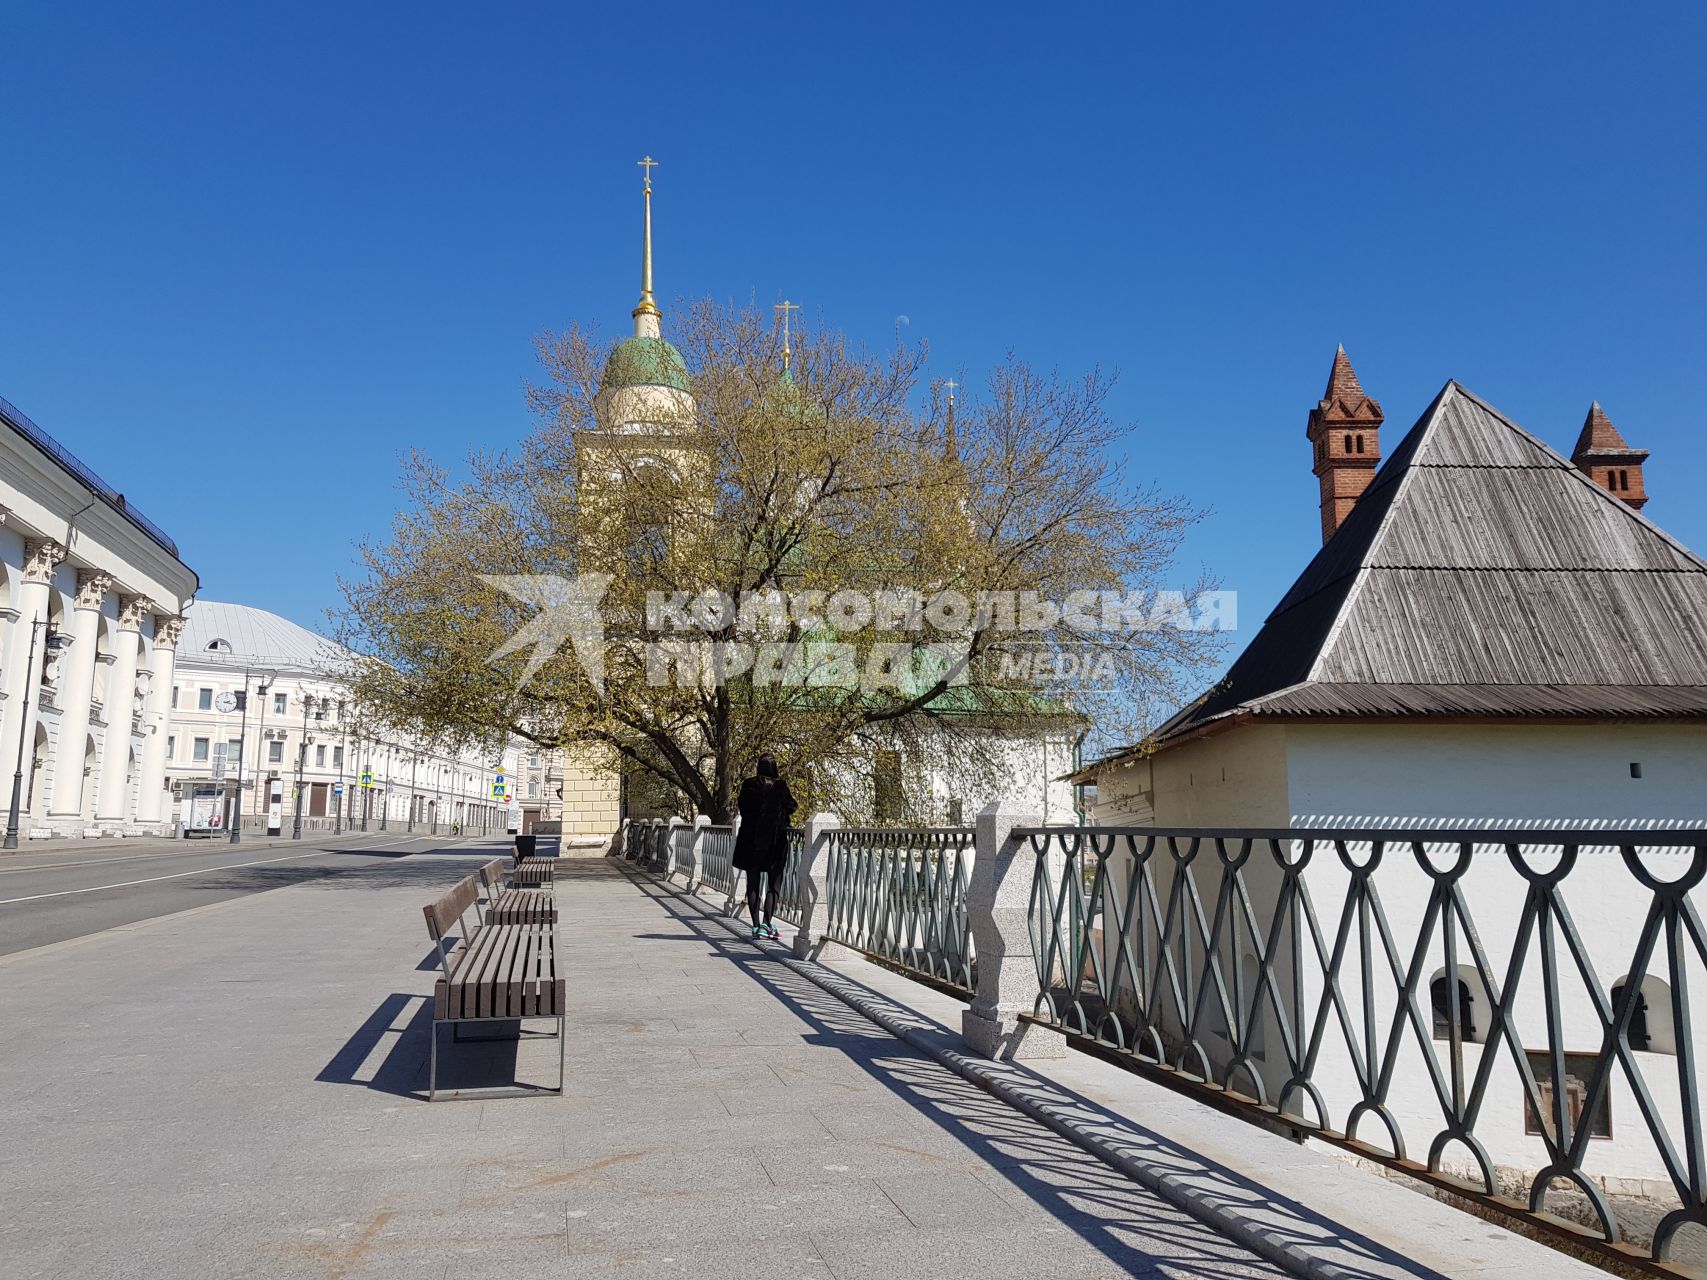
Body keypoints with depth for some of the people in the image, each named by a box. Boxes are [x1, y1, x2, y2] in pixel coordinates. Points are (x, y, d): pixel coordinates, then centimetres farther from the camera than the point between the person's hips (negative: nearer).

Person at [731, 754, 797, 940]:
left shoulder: (749, 785, -3)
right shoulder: (780, 786, -8)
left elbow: (741, 805, 10)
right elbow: (791, 806, 6)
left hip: (751, 840, 2)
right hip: (775, 842, -2)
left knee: (753, 884, 9)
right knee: (773, 883, 6)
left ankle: (756, 926, 7)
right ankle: (767, 922, -9)